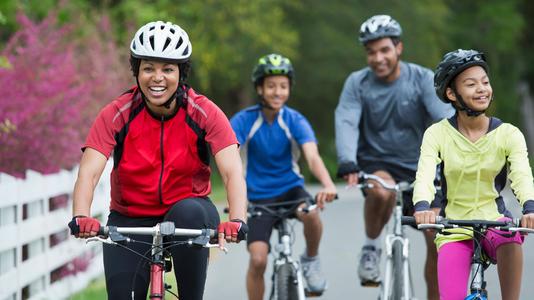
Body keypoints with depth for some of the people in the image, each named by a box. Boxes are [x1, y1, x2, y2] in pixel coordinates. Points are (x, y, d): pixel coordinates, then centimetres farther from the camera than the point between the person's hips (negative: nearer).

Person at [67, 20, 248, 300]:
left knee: (190, 213, -35)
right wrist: (81, 217, -44)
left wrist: (237, 220, -43)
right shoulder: (115, 115, -14)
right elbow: (88, 173, -23)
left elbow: (232, 172, -24)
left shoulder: (205, 113, -14)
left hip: (187, 208, -1)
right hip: (129, 221, 1)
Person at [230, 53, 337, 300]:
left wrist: (328, 185, -46)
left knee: (310, 213, -32)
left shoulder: (295, 121, -10)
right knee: (258, 259, -16)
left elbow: (312, 156, -25)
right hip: (258, 196, -1)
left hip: (290, 188, 1)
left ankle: (311, 261, -2)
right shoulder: (243, 121, -12)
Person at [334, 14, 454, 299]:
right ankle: (371, 247, -11)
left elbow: (446, 119, -20)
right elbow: (346, 124, -20)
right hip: (376, 164, -1)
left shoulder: (423, 79, -9)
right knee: (381, 190, -37)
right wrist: (347, 164, -38)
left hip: (419, 168, 1)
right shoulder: (357, 83, -7)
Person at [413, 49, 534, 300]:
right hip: (454, 229, 0)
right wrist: (422, 207, -42)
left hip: (494, 221, 0)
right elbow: (425, 175, -20)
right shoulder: (437, 134, -6)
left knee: (510, 242, -36)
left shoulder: (508, 134, -4)